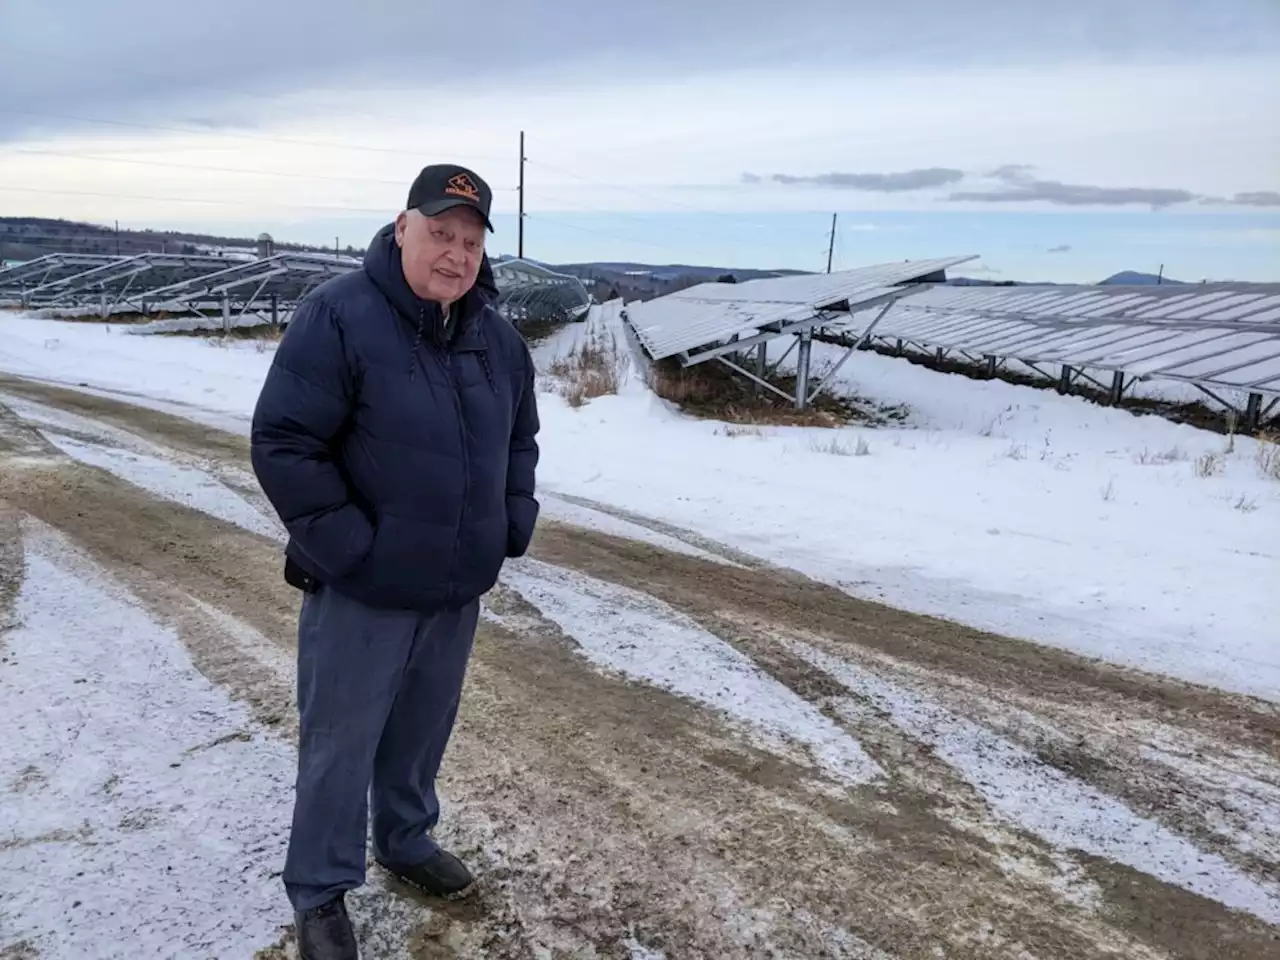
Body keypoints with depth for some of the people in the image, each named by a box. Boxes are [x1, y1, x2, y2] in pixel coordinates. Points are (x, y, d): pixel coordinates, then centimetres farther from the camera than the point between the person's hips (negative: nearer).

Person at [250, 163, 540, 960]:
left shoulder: (497, 338, 5)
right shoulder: (339, 317, -17)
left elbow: (522, 437, 17)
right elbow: (282, 443, -19)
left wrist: (513, 523, 6)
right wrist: (346, 547, -19)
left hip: (458, 588, 6)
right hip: (363, 592, -5)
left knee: (422, 731, 22)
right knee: (340, 745, 8)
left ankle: (407, 841, 45)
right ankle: (320, 894, 29)